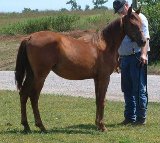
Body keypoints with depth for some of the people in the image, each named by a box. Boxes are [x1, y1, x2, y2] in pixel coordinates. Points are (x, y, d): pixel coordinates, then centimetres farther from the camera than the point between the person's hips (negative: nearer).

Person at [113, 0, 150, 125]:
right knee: (127, 90, 10)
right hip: (124, 58, 8)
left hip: (137, 57, -8)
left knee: (140, 90, -5)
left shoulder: (139, 18, -4)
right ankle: (130, 117, 16)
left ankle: (141, 118, -2)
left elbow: (145, 38, -15)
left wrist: (143, 54, -28)